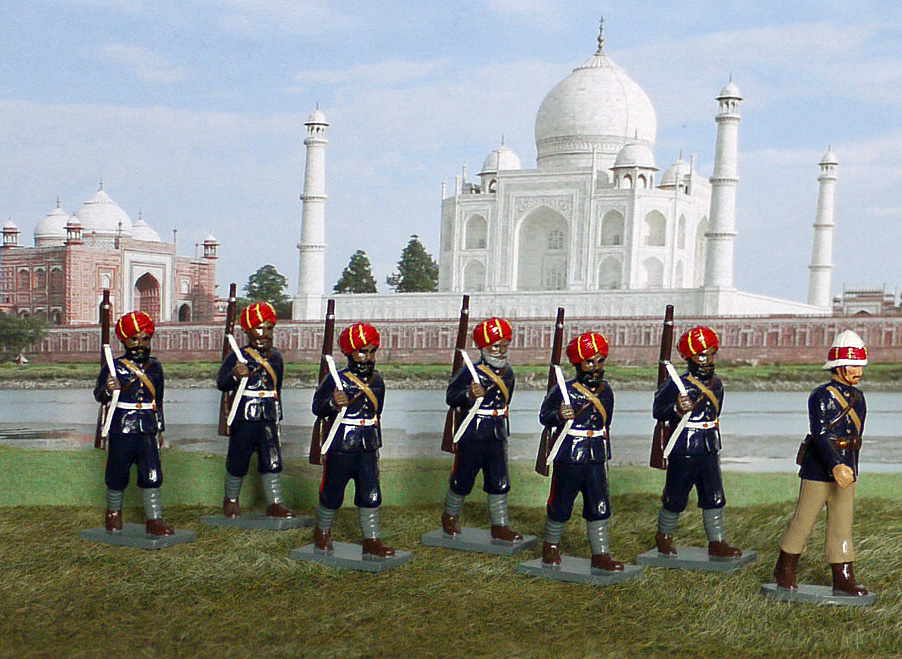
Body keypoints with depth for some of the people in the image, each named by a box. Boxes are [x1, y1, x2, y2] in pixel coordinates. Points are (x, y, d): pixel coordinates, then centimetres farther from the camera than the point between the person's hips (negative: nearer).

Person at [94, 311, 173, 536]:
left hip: (147, 431, 3)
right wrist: (108, 391, -30)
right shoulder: (113, 367, -3)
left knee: (152, 475, -2)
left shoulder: (154, 367, 10)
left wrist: (159, 429, 19)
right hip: (121, 430, -3)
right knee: (118, 473, 9)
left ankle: (154, 520, 4)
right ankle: (113, 512, 30)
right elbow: (98, 394, -6)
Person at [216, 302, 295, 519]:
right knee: (238, 460, 7)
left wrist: (278, 418, 22)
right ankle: (231, 499, 28)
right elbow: (221, 383, -13)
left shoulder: (275, 357, 11)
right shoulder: (237, 357, -5)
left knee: (272, 460, 0)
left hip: (268, 419, 4)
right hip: (243, 418, -4)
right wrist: (235, 375, -34)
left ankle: (275, 503, 8)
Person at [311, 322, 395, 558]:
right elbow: (317, 407, -10)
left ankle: (371, 541, 10)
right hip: (340, 448, -4)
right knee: (332, 493, 8)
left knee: (371, 495, 2)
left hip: (367, 449, 5)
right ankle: (322, 533, 30)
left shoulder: (377, 381, 9)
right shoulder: (336, 380, -9)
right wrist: (333, 403, -31)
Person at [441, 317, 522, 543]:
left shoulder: (507, 373, 6)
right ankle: (450, 517, 31)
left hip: (497, 437, 5)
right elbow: (450, 397, -19)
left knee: (499, 482, 7)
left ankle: (500, 527, 16)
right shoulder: (470, 373, -14)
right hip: (472, 437, -5)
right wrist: (469, 395, -36)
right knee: (463, 480, 8)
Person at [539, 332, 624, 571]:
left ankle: (601, 555, 10)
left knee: (599, 507, 3)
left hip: (596, 459, 4)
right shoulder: (564, 390, -9)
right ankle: (551, 545, 28)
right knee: (561, 504, 8)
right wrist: (559, 416, -24)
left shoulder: (606, 391, 8)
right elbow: (544, 416, -4)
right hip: (568, 457, -4)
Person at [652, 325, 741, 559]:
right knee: (676, 498, 6)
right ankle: (663, 536, 27)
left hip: (708, 452, 6)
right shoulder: (676, 385, -12)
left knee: (714, 498, 5)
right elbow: (658, 411, -9)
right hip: (682, 452, -5)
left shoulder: (716, 384, 9)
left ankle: (717, 543, 13)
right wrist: (677, 409, -28)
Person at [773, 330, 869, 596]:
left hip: (845, 469, 7)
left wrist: (850, 467, 20)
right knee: (804, 519, 3)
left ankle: (843, 579, 11)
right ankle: (785, 570, 18)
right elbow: (820, 434, -22)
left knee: (842, 523, 7)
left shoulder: (857, 397, 11)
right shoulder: (822, 396, -13)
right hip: (818, 468, -7)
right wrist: (835, 466, -33)